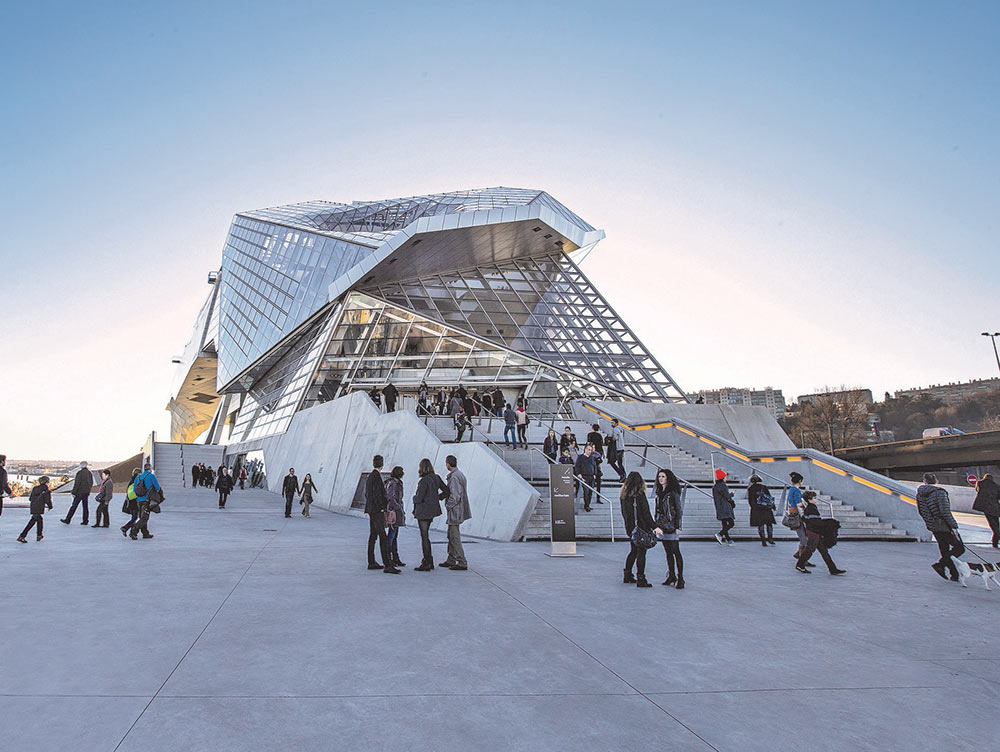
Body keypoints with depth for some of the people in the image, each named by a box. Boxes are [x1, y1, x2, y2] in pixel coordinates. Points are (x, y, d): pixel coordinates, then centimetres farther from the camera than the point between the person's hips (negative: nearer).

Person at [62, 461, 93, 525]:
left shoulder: (80, 473, -13)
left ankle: (67, 520, 8)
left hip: (80, 493, -6)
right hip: (87, 493, 6)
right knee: (85, 506, 8)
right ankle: (86, 521, 8)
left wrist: (74, 493, -11)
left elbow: (77, 483, -15)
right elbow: (91, 484, 13)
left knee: (73, 506, 1)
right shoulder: (90, 473, 8)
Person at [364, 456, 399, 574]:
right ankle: (387, 565, -17)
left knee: (373, 536, 15)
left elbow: (366, 493, 20)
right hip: (377, 511, -10)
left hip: (371, 510, 10)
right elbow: (376, 494, -20)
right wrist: (381, 508, -16)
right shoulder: (376, 476, -15)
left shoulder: (370, 476, 14)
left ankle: (371, 562, 21)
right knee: (383, 537, -13)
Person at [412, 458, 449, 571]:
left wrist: (414, 498, 0)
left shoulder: (424, 481, -20)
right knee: (425, 535, 19)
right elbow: (447, 492, 9)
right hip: (432, 510, 8)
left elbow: (419, 498, -22)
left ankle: (427, 564, 5)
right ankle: (429, 560, 24)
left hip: (423, 511, -8)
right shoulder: (436, 478, 3)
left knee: (424, 537, 0)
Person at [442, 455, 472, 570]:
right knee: (451, 536, 19)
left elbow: (455, 496, -25)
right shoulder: (460, 474, 12)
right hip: (458, 511, 11)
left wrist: (448, 506, -12)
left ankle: (462, 563, -2)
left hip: (454, 510, -11)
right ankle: (451, 560, 28)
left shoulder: (454, 477, -21)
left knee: (455, 537, -5)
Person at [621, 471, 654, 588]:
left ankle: (627, 576, 25)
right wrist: (654, 527, -12)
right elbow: (646, 513, -16)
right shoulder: (639, 494, -16)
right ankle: (640, 579, 1)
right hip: (641, 528, -7)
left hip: (630, 528, 7)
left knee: (633, 551, 19)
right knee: (641, 553, -1)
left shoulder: (624, 494, 5)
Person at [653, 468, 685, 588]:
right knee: (668, 552, 12)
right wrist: (656, 525, 15)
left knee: (676, 552, -4)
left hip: (671, 527, -7)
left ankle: (680, 578, 0)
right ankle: (671, 576, 20)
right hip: (661, 527, 7)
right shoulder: (659, 492, 12)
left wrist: (677, 527, -13)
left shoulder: (673, 492, -9)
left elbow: (679, 510, -10)